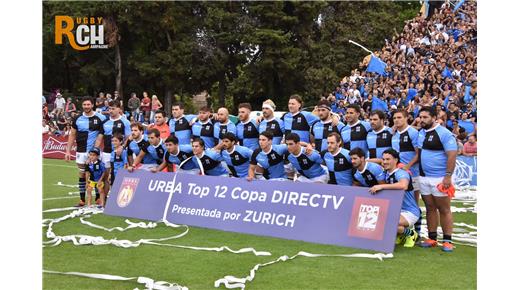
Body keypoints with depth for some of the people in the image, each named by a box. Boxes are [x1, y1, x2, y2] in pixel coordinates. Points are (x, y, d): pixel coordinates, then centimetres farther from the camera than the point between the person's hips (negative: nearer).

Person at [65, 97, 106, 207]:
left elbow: (101, 135, -5)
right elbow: (72, 135, 10)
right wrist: (68, 151, 5)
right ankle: (82, 199, 14)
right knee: (81, 175, 7)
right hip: (81, 151, 3)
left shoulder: (100, 118, -4)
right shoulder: (77, 119, 6)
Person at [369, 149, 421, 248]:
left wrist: (381, 186, -40)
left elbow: (403, 185, -40)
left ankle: (410, 233, -1)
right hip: (396, 210, 8)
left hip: (410, 212, -8)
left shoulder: (401, 173, -19)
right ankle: (401, 234, 15)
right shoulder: (386, 174, 5)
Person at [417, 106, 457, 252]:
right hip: (424, 177, 7)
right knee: (430, 208, 12)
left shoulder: (443, 133, -11)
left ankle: (447, 241, 6)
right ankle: (432, 238, 19)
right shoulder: (420, 133, 12)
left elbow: (452, 155, -15)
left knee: (444, 209, 0)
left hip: (440, 178, -7)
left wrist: (448, 176, -20)